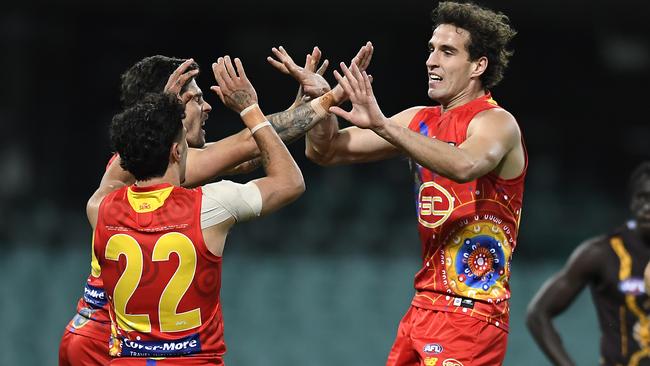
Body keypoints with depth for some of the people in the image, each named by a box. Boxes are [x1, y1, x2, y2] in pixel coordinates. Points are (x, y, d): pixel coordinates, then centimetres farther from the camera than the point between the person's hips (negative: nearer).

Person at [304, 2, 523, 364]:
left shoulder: (497, 123, -10)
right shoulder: (420, 121, 12)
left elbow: (465, 165, -35)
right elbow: (325, 152, 15)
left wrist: (381, 124, -39)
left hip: (470, 310, -8)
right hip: (424, 304, 8)